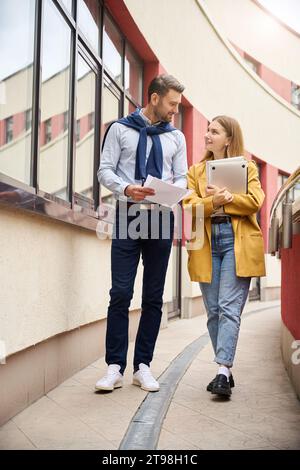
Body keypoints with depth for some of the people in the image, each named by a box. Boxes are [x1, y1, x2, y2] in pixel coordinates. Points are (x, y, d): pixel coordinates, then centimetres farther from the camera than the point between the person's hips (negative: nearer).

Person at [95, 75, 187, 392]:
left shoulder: (176, 137, 13)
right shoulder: (120, 129, 5)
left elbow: (182, 176, 12)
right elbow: (105, 170, 1)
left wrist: (173, 190, -11)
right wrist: (126, 188, -18)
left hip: (161, 218, 3)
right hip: (128, 216, -3)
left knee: (154, 296, 5)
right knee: (120, 293, -7)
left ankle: (143, 366, 13)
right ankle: (115, 367, 0)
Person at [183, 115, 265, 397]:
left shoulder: (247, 168, 11)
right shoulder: (196, 170, 18)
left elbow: (255, 201, -5)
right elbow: (189, 205, 2)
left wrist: (223, 198, -9)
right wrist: (213, 202, -16)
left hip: (238, 244, -3)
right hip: (207, 245, 3)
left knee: (229, 308, -11)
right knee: (213, 311, 5)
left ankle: (223, 371, -13)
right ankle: (225, 370, 14)